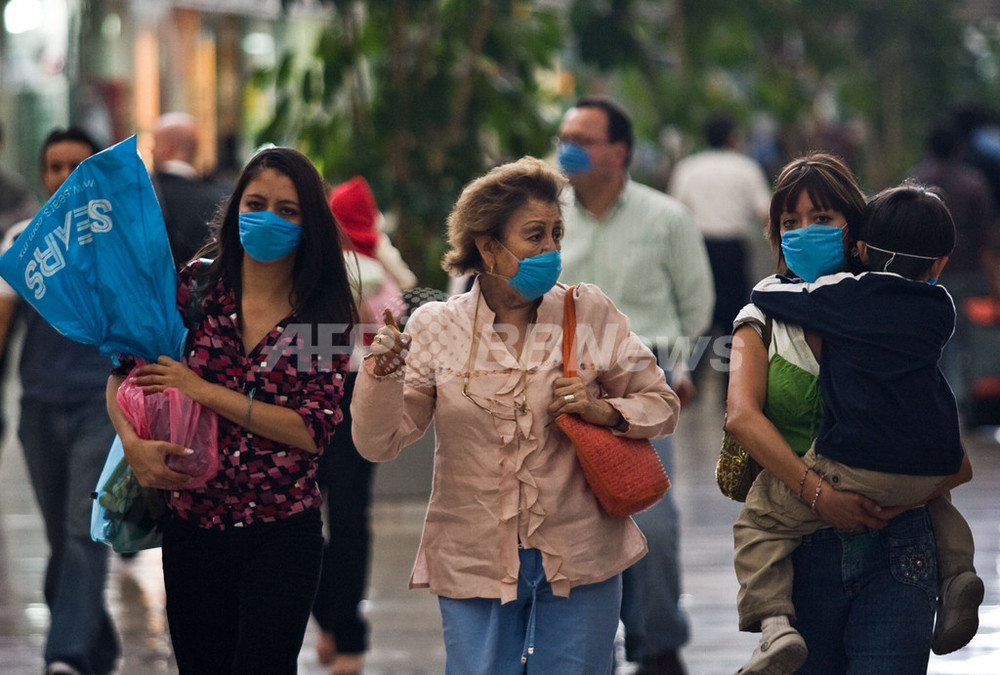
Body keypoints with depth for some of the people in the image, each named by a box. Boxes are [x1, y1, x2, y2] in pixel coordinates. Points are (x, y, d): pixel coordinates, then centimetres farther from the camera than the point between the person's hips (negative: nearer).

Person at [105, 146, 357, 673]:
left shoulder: (324, 314, -4)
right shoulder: (196, 287, 0)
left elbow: (314, 430, -12)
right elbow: (122, 372, 3)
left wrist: (204, 391, -15)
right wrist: (133, 440, -17)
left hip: (282, 535, -2)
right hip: (193, 525, 2)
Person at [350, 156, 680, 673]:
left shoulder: (591, 314, 1)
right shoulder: (436, 328, 0)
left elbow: (660, 404, 9)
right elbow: (379, 444, -3)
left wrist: (602, 410, -10)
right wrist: (380, 375, -21)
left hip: (579, 565, 1)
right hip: (474, 566, -1)